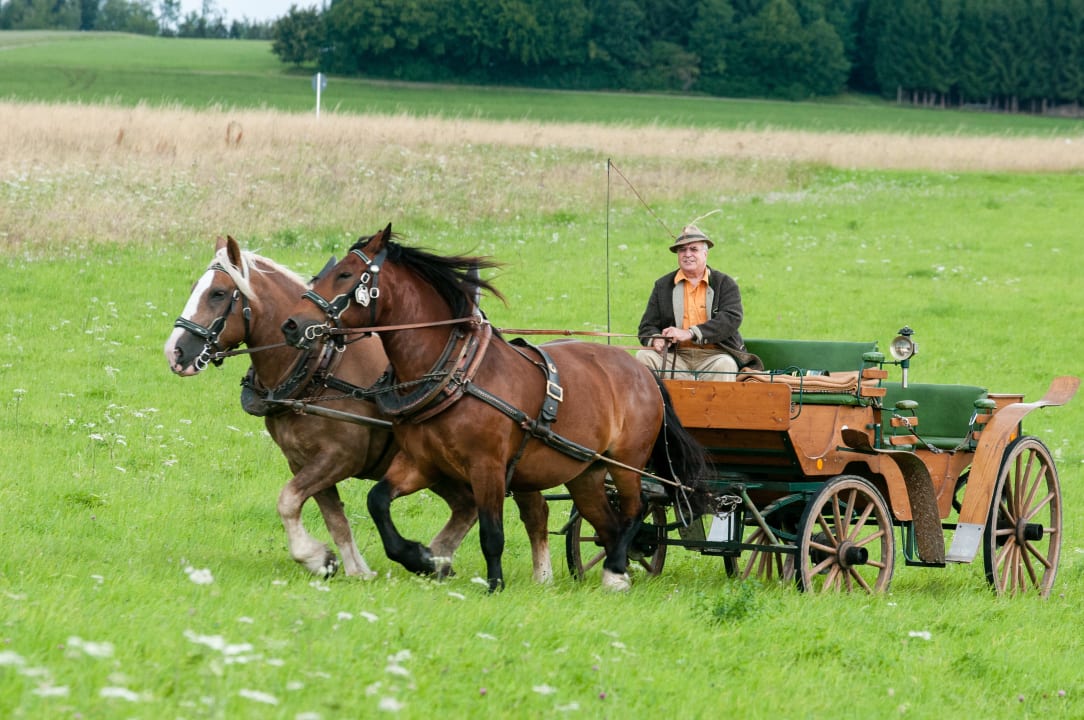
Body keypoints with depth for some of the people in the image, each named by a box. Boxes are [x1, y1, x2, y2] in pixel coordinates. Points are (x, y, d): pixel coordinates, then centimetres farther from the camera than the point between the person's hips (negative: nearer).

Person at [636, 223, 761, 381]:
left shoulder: (725, 283, 7)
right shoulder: (663, 285, 16)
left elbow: (732, 319, -9)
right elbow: (647, 326, 13)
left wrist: (690, 334, -21)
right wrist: (656, 339, -15)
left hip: (713, 355, -3)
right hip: (676, 356, 3)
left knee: (725, 365, -35)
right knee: (643, 356, -24)